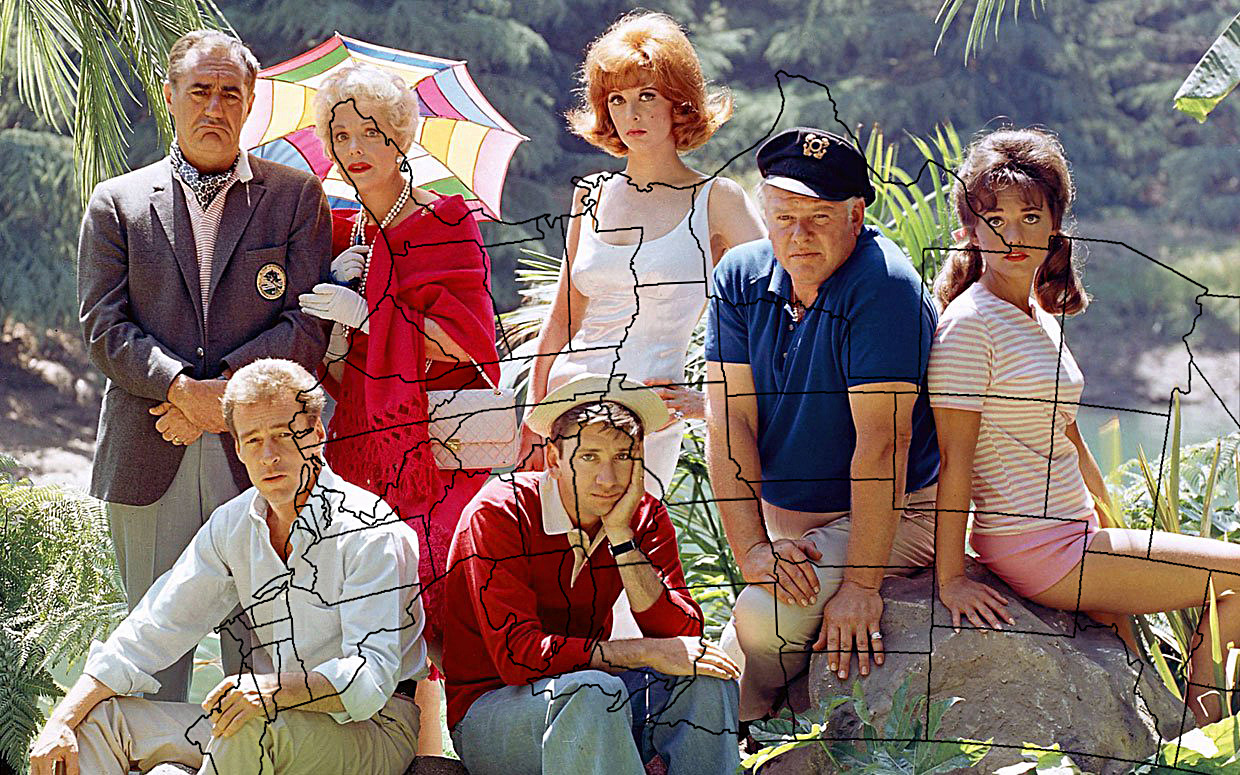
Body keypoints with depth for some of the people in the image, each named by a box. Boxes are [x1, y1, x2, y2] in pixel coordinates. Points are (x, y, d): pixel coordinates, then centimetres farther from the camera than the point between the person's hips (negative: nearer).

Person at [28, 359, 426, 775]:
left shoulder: (371, 533, -15)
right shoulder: (233, 525, 6)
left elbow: (373, 676, -24)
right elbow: (153, 631, 5)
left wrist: (275, 688, -43)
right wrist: (62, 722, -7)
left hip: (374, 731, -7)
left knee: (254, 727, -38)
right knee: (96, 719, -4)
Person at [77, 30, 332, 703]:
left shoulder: (296, 197, 9)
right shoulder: (115, 203, 11)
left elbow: (308, 325, 0)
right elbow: (103, 325, 2)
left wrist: (221, 390, -12)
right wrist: (183, 388, -14)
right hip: (149, 462, 1)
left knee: (258, 644, 0)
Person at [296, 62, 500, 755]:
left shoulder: (446, 223, 1)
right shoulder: (345, 235, 16)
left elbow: (468, 338, -8)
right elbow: (336, 369, 17)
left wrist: (367, 313, -9)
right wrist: (337, 289, -2)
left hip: (438, 444, -5)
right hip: (360, 447, 5)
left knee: (420, 598, -14)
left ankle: (429, 741, -5)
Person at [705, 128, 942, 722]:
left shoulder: (882, 286, -22)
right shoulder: (741, 277, -3)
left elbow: (881, 441, -26)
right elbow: (730, 421, -9)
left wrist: (860, 584, -28)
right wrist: (753, 548, -21)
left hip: (889, 516, -6)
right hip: (783, 519, 6)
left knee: (764, 618, -23)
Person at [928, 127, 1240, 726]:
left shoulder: (1042, 318, 12)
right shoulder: (969, 322, -15)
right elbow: (954, 454, -18)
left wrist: (1114, 520, 26)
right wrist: (950, 578, -20)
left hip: (1074, 535, 9)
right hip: (1034, 549, -9)